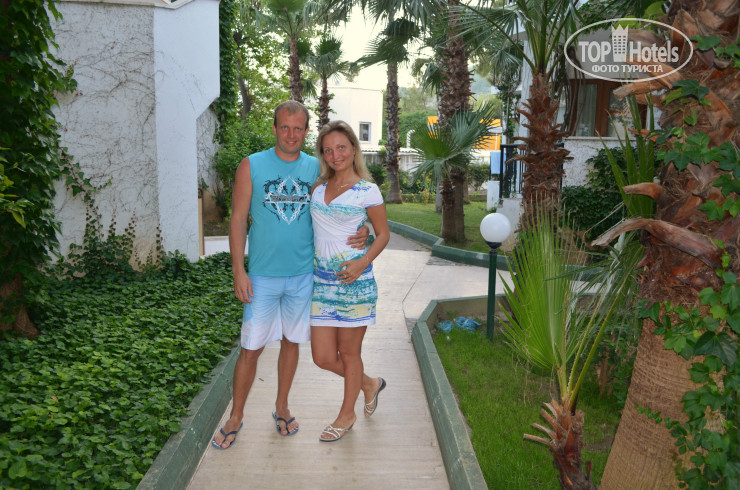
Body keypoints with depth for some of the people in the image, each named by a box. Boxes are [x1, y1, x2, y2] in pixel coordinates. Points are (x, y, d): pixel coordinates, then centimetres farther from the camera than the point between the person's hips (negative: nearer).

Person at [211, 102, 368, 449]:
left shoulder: (316, 168, 4)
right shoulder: (252, 166, -3)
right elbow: (238, 220, -3)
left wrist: (360, 233, -10)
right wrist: (238, 271, -9)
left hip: (303, 274, 3)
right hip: (262, 276, -2)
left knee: (291, 342, 14)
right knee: (251, 348, 2)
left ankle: (281, 407, 33)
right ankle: (236, 417, 22)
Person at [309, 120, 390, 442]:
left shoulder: (367, 191, -5)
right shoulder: (318, 187, 9)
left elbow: (383, 234, 1)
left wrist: (363, 262, -14)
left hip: (353, 280, -5)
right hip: (321, 280, 5)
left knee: (349, 353, 9)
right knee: (323, 358, 6)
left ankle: (347, 415, 33)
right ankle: (369, 384, 35)